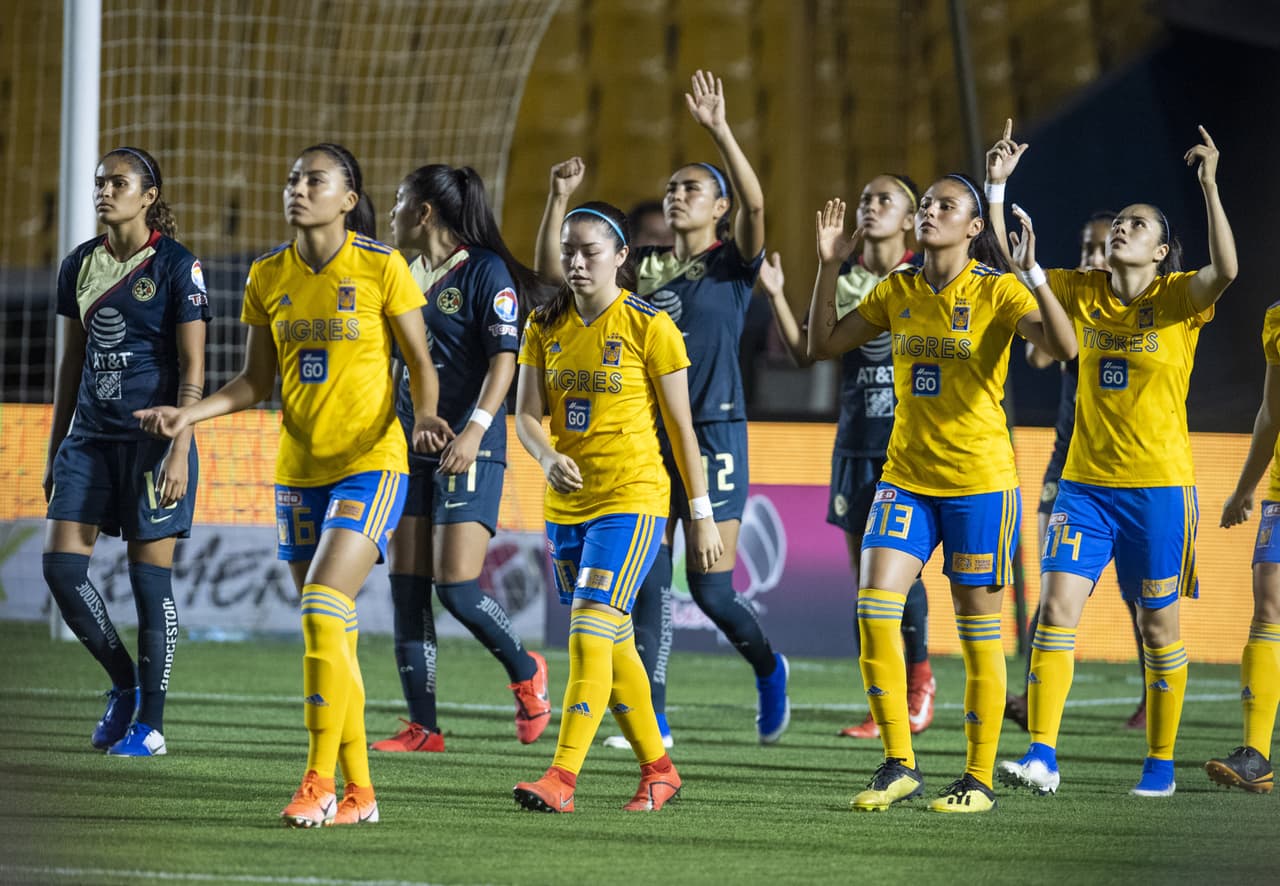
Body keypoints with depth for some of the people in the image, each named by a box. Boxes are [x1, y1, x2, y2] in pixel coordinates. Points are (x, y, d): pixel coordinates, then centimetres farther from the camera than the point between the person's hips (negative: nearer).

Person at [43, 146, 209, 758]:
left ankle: (151, 721, 6)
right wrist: (55, 449, 15)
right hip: (91, 436, 5)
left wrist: (178, 449, -16)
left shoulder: (176, 266, -6)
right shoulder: (79, 265, 10)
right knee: (61, 563, -5)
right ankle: (123, 682, 14)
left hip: (152, 438, -5)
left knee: (150, 577, -2)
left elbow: (192, 368, -8)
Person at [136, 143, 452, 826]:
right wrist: (189, 414, -2)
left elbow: (420, 364, -2)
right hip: (299, 469, 5)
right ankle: (358, 792, 14)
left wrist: (425, 415, -22)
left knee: (322, 611, -20)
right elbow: (254, 382, 12)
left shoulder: (381, 268, -8)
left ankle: (319, 779, -16)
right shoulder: (268, 276, 6)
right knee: (332, 633, 7)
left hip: (370, 462, -5)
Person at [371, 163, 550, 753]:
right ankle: (421, 726, 4)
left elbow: (503, 360, -14)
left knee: (457, 588, -12)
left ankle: (526, 672, 14)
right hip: (411, 446, 8)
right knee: (407, 588, 1)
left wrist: (475, 429, -24)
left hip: (469, 451, -8)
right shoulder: (407, 276, 15)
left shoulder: (486, 272, -7)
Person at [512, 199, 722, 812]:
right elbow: (526, 414, 3)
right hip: (567, 504, 6)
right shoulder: (545, 326, 7)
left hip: (632, 500, -6)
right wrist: (547, 457, -20)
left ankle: (562, 778, -23)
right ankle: (658, 770, 25)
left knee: (590, 631, -18)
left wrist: (702, 514, -2)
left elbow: (681, 426, -3)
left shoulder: (648, 326, -7)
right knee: (613, 644, 13)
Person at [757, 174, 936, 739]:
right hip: (856, 441, 4)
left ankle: (920, 672, 13)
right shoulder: (845, 278, 10)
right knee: (865, 578, 3)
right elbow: (807, 352, 10)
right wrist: (776, 295, -1)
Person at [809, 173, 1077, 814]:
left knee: (978, 629, 1)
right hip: (906, 476, 4)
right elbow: (824, 345, 10)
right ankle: (898, 766, -1)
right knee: (874, 606, -11)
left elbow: (1063, 347, -21)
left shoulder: (996, 291, -7)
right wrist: (829, 266, 2)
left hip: (980, 481, -4)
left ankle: (979, 779, 11)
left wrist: (1032, 273, -30)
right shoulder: (898, 291, 8)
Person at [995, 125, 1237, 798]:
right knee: (1056, 607, -10)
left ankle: (1161, 763, 16)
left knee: (1158, 625, 4)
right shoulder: (1082, 292, 7)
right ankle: (1042, 755, -11)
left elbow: (1225, 269, -25)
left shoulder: (1179, 297, -5)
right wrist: (998, 187, -1)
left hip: (1159, 486, -3)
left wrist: (1208, 186, -30)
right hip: (1086, 482, 3)